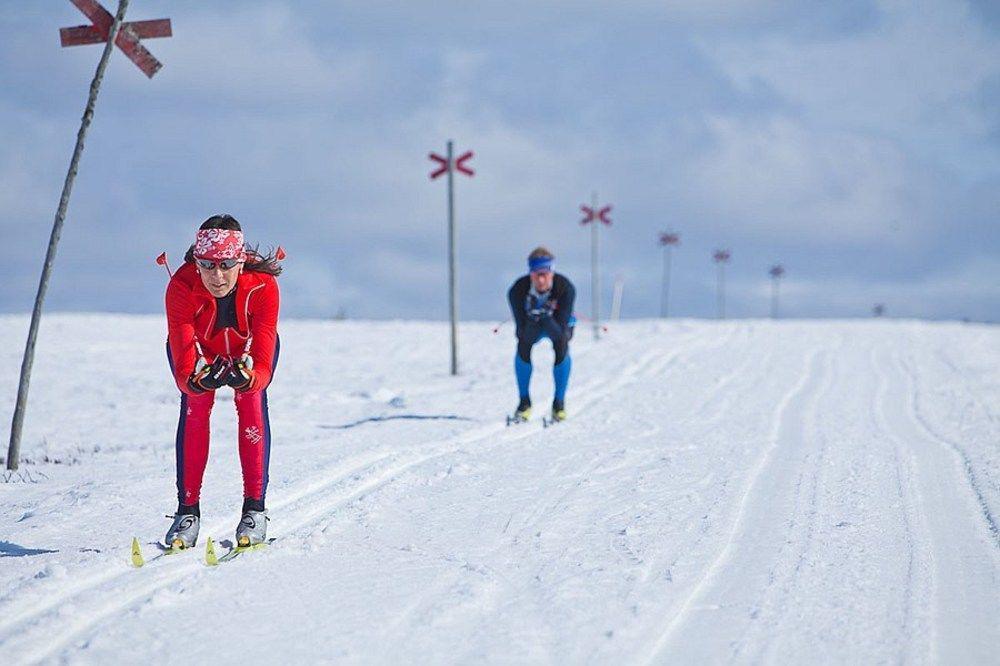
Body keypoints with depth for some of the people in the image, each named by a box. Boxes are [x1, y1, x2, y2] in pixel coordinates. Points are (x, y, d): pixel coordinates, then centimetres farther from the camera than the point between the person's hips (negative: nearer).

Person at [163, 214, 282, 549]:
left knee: (252, 405, -21)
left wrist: (250, 376, -68)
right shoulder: (181, 286, -39)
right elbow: (182, 349, -46)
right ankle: (187, 510, -15)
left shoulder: (263, 286, -38)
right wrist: (193, 379, -68)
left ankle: (254, 509, -14)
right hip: (198, 347, 0)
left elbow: (264, 357, -45)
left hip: (248, 347, 0)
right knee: (194, 407, -21)